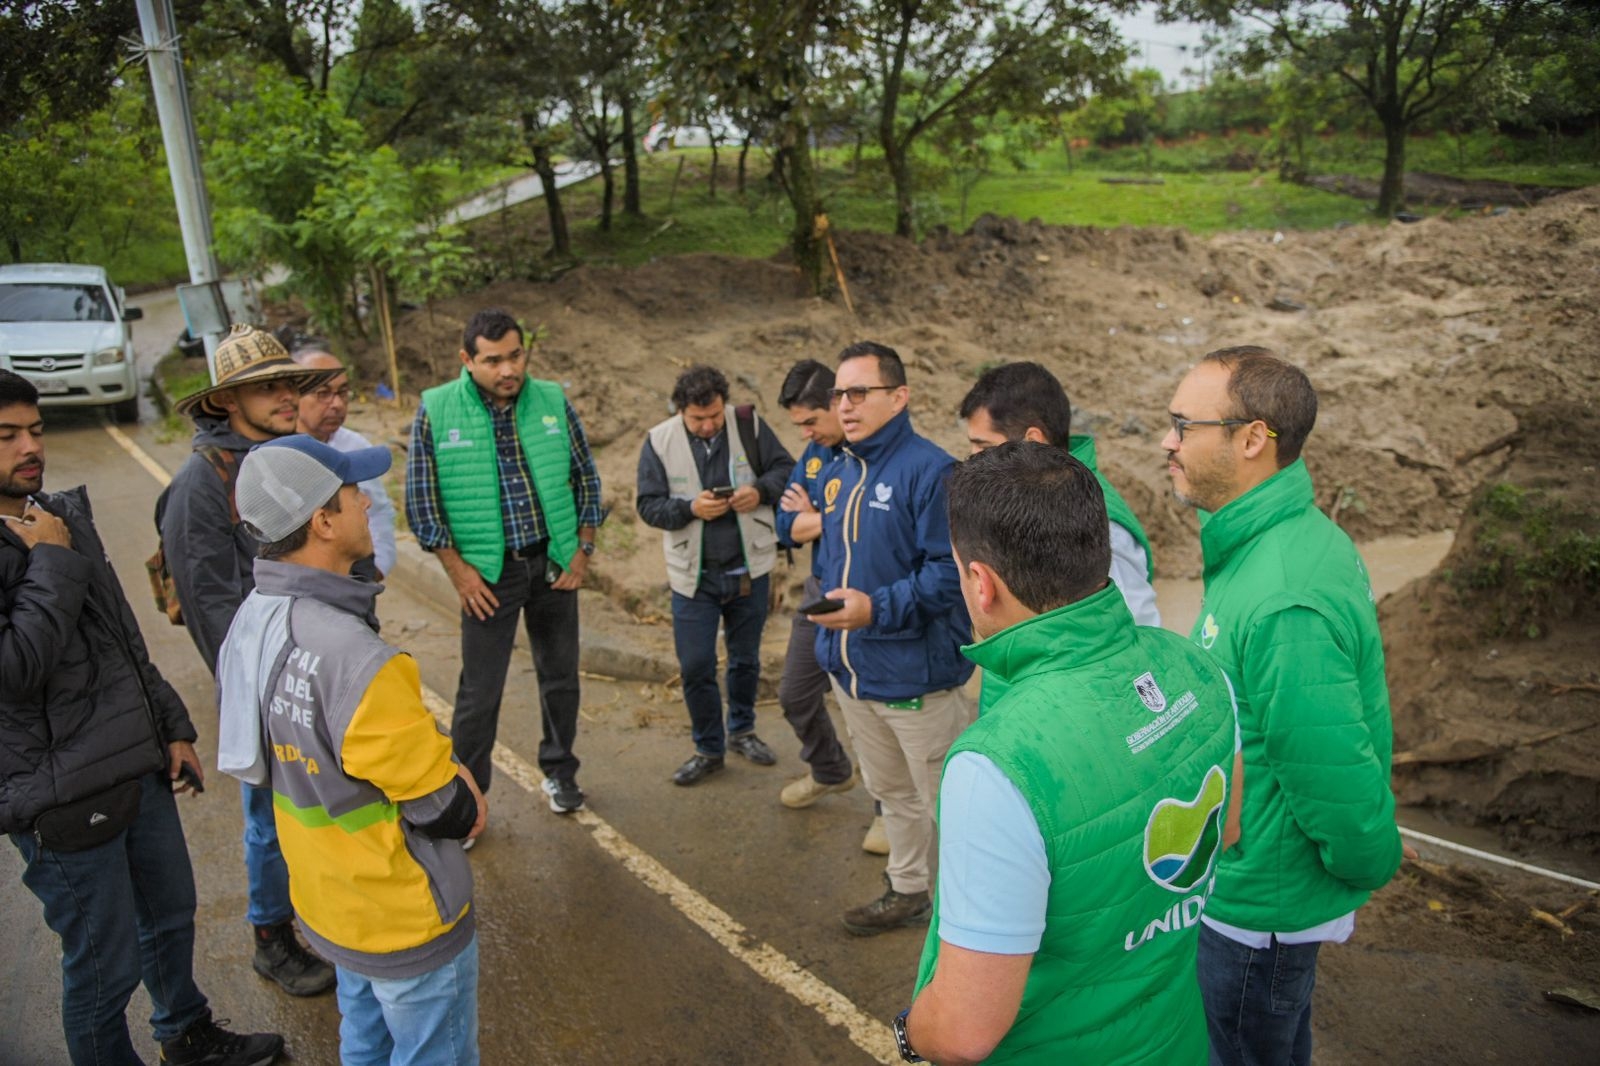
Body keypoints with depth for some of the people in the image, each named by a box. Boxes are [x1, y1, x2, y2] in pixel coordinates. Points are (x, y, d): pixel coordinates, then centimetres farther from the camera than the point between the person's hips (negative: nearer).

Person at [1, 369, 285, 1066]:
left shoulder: (63, 514, 7)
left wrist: (172, 726, 14)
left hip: (140, 767, 8)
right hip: (65, 799, -8)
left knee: (171, 912, 24)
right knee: (105, 964, 7)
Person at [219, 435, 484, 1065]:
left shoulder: (253, 621, -6)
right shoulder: (354, 660, -35)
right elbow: (446, 810, -24)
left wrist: (444, 769, -1)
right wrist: (466, 802, 0)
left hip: (328, 901, 8)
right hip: (404, 919, -8)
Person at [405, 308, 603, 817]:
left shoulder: (554, 402, -3)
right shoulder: (435, 411, -9)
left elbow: (586, 478, 6)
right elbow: (421, 499, -5)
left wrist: (583, 550, 1)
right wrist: (458, 570, -8)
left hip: (553, 564, 3)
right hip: (489, 573, -2)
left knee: (561, 677, 15)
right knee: (480, 692, 3)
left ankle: (559, 773, 36)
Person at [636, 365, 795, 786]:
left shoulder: (748, 425, -6)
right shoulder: (659, 441, -7)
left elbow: (786, 469, 0)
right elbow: (649, 505, -7)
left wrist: (760, 491, -20)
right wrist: (691, 508, -25)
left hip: (748, 569, 1)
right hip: (693, 575, -1)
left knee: (746, 659, 17)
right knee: (695, 668, 2)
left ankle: (742, 730, 40)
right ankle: (708, 748, 23)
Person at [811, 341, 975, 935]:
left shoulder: (929, 470, -18)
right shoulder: (838, 473, 9)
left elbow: (949, 571, -23)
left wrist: (878, 608, -29)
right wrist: (830, 612, 13)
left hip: (913, 676, -8)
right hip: (851, 671, 9)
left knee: (944, 802, 5)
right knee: (889, 791, 24)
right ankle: (907, 892, 42)